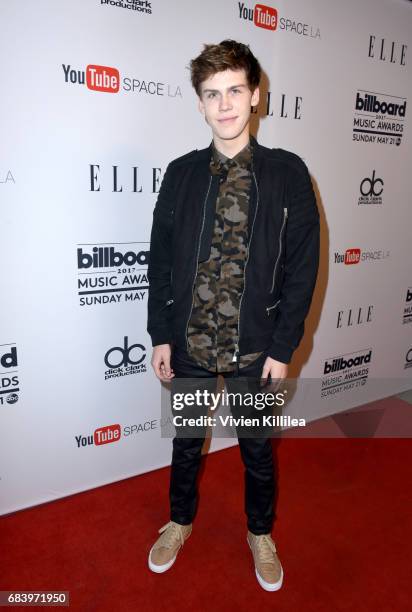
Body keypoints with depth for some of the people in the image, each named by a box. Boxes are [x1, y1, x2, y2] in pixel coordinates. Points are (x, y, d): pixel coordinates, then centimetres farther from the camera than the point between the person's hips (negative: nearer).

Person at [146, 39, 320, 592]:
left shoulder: (287, 173, -6)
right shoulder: (181, 174, 0)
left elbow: (302, 268, -6)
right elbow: (161, 261, 3)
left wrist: (282, 348, -9)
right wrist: (160, 335, 0)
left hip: (255, 347, -1)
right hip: (189, 343, 2)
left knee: (257, 448, 18)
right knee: (186, 442, 20)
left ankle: (260, 534, 46)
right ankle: (180, 520, 49)